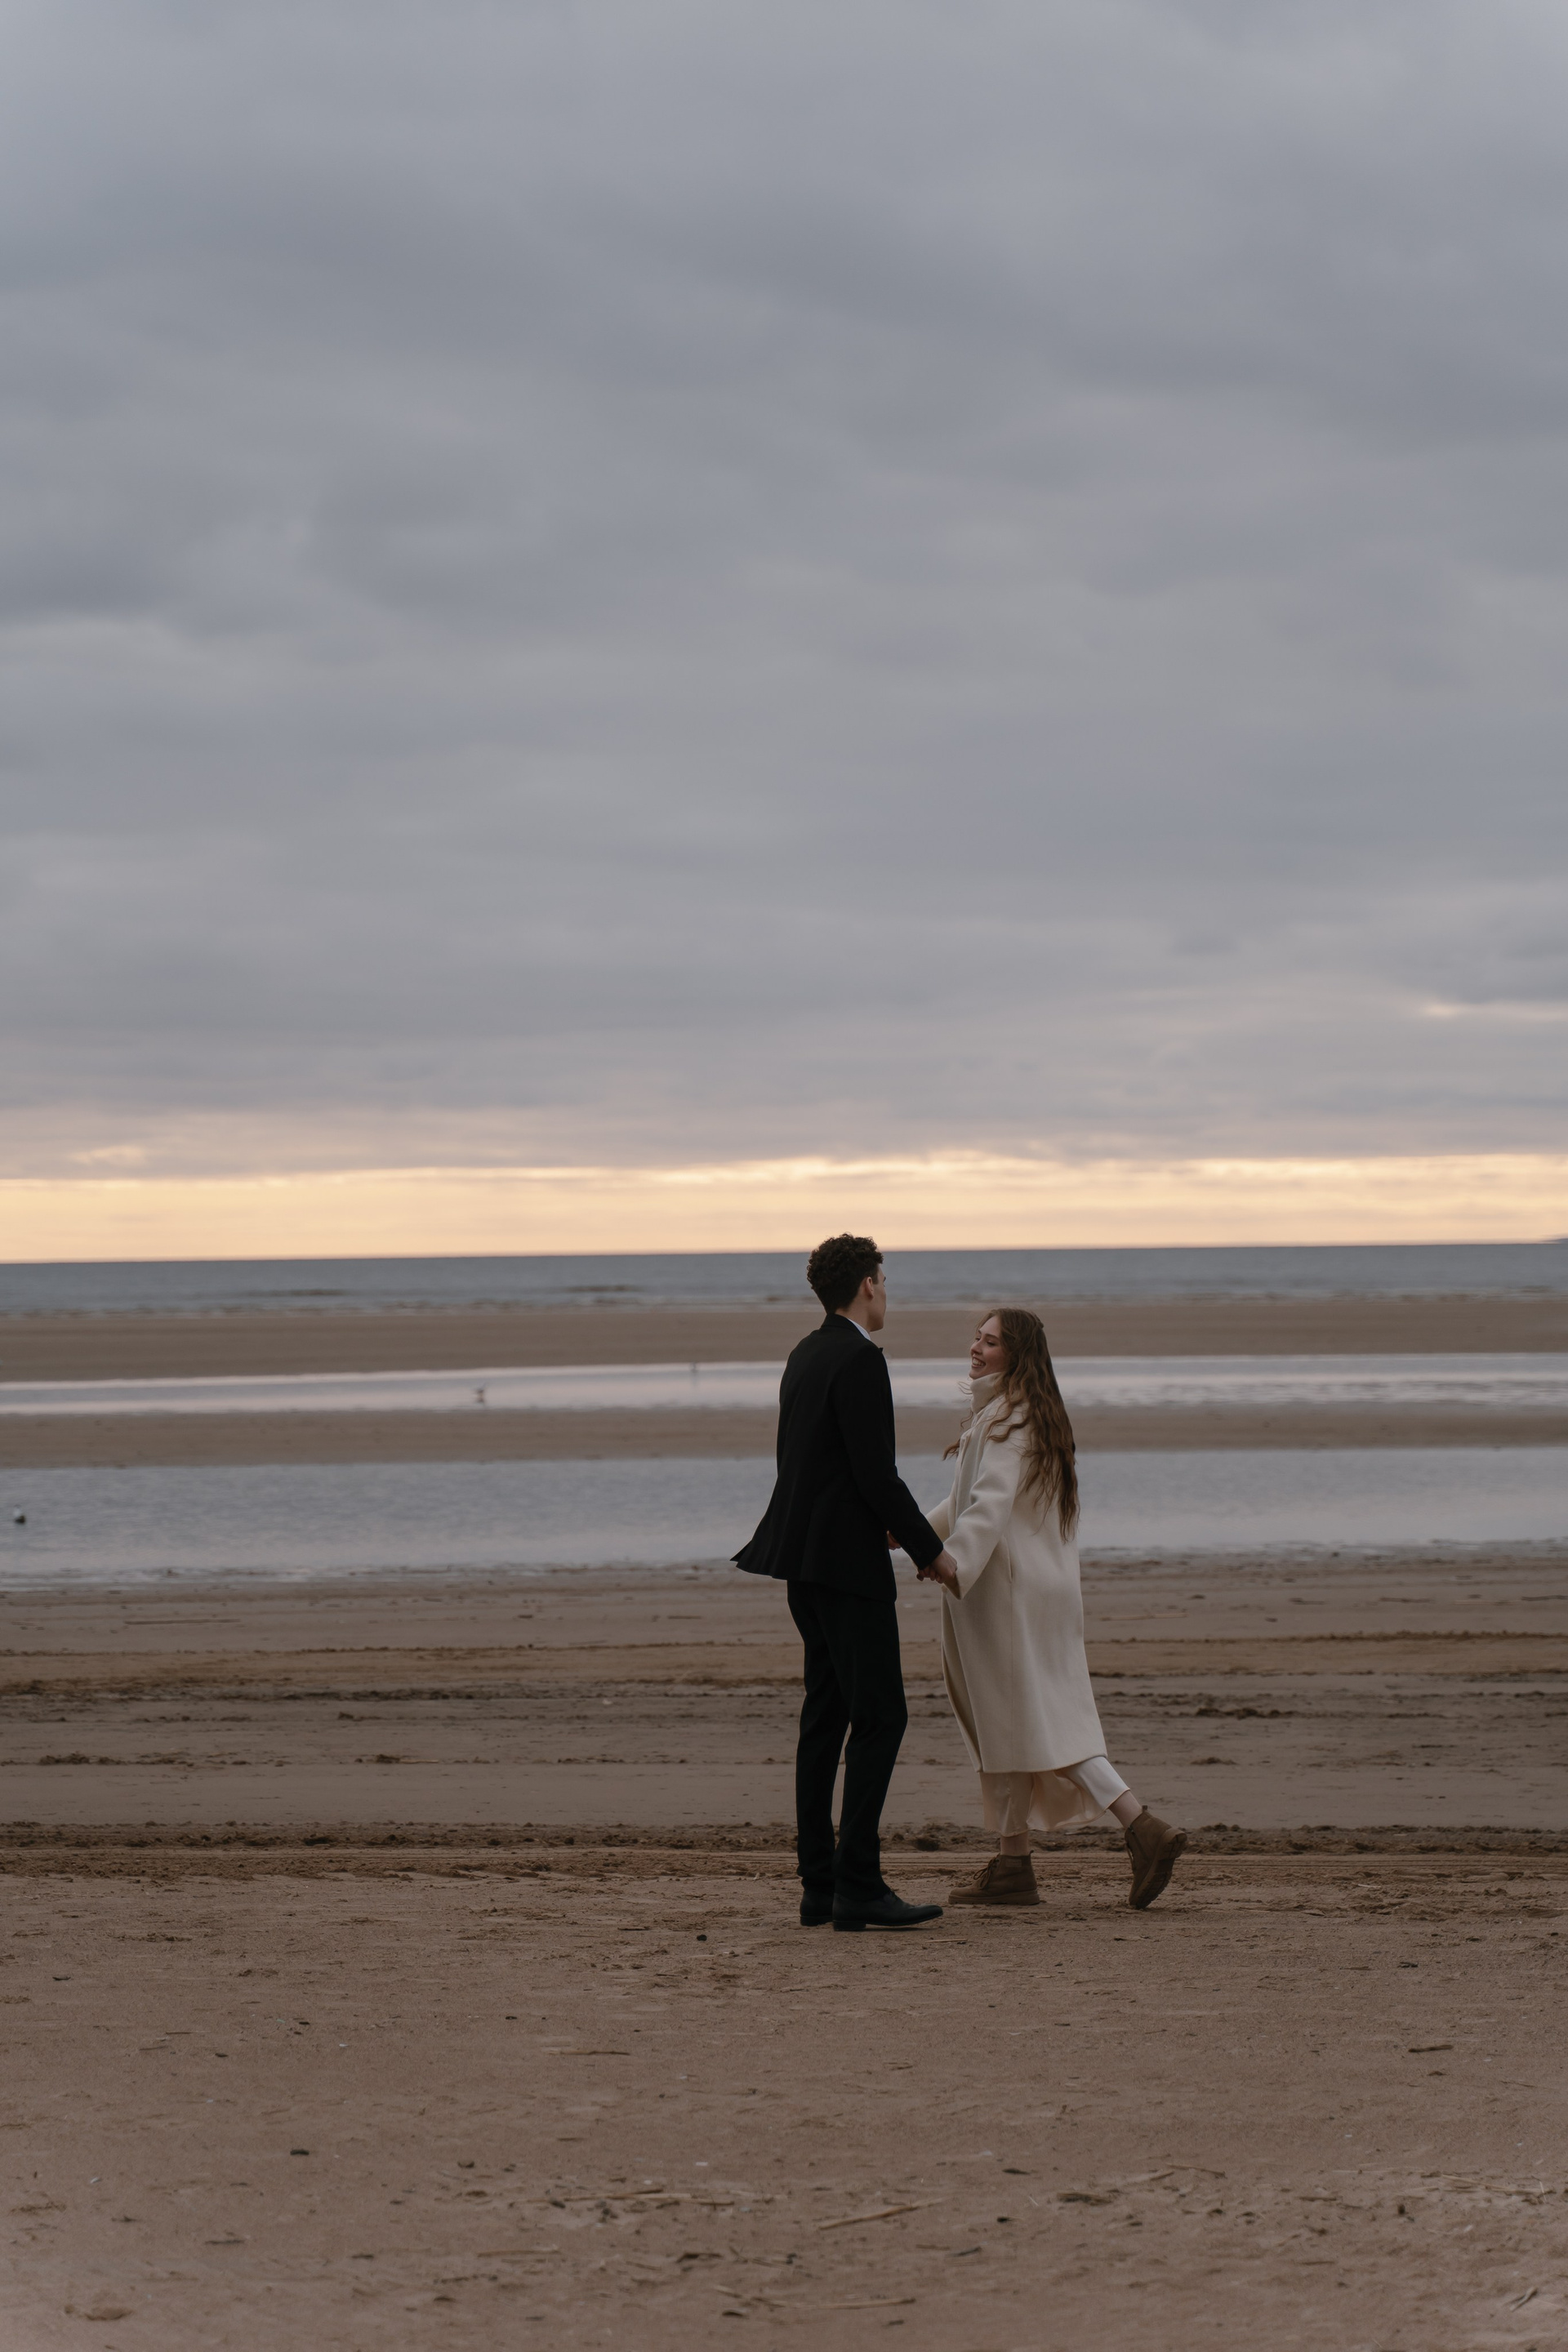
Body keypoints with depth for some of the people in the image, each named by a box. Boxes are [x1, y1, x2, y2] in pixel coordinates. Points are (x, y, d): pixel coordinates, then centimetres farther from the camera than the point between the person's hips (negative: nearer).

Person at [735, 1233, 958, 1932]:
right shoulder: (859, 1359, -15)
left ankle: (819, 1885, 11)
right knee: (880, 1716, -9)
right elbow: (875, 1474, -19)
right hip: (847, 1560, -10)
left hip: (806, 1559, 10)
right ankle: (858, 1888, -13)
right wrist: (930, 1550, -9)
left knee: (826, 1716, 10)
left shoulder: (805, 1356, 14)